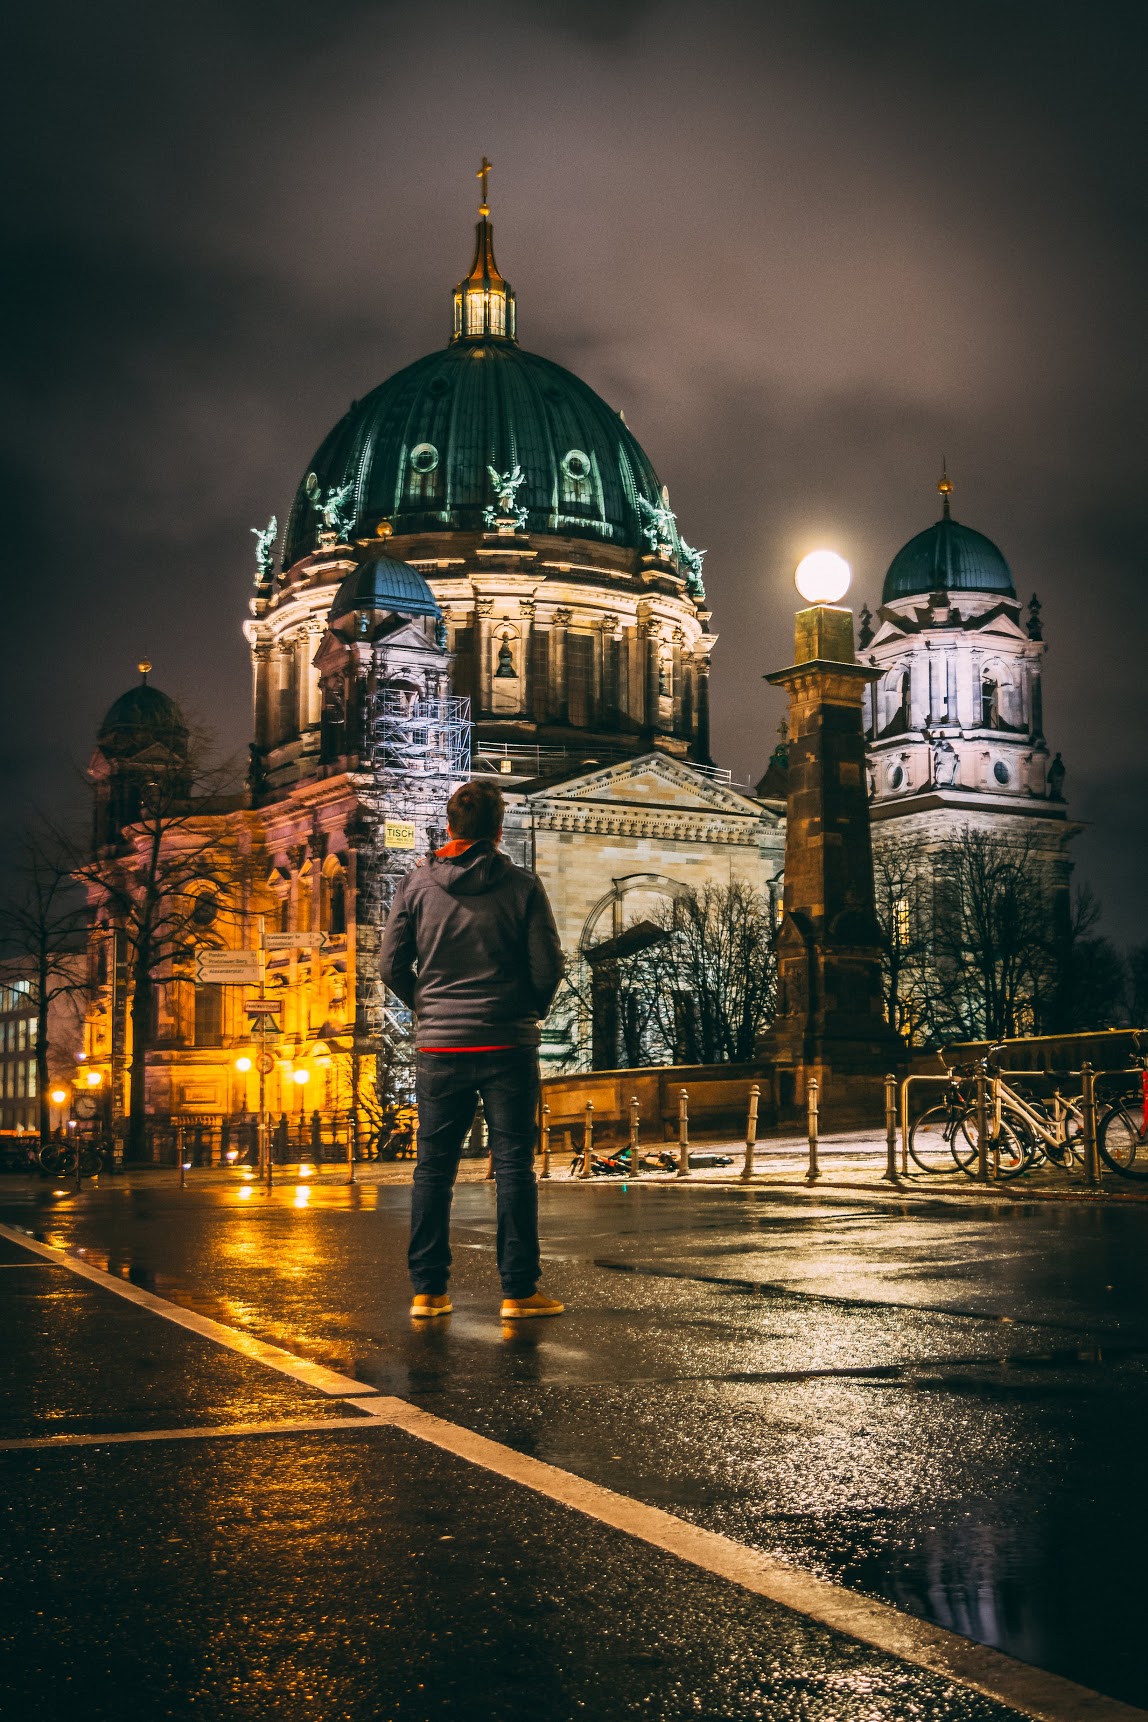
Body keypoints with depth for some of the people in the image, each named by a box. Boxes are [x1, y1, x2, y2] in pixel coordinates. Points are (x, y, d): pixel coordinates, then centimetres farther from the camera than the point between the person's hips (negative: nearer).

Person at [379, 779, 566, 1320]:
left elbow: (391, 964, 1)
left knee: (433, 1168, 10)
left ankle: (427, 1289, 12)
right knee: (513, 1167, 4)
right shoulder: (521, 886, -4)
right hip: (508, 1046, -2)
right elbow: (548, 966, -5)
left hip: (439, 1048, 2)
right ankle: (519, 1290, 5)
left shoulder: (416, 884, 1)